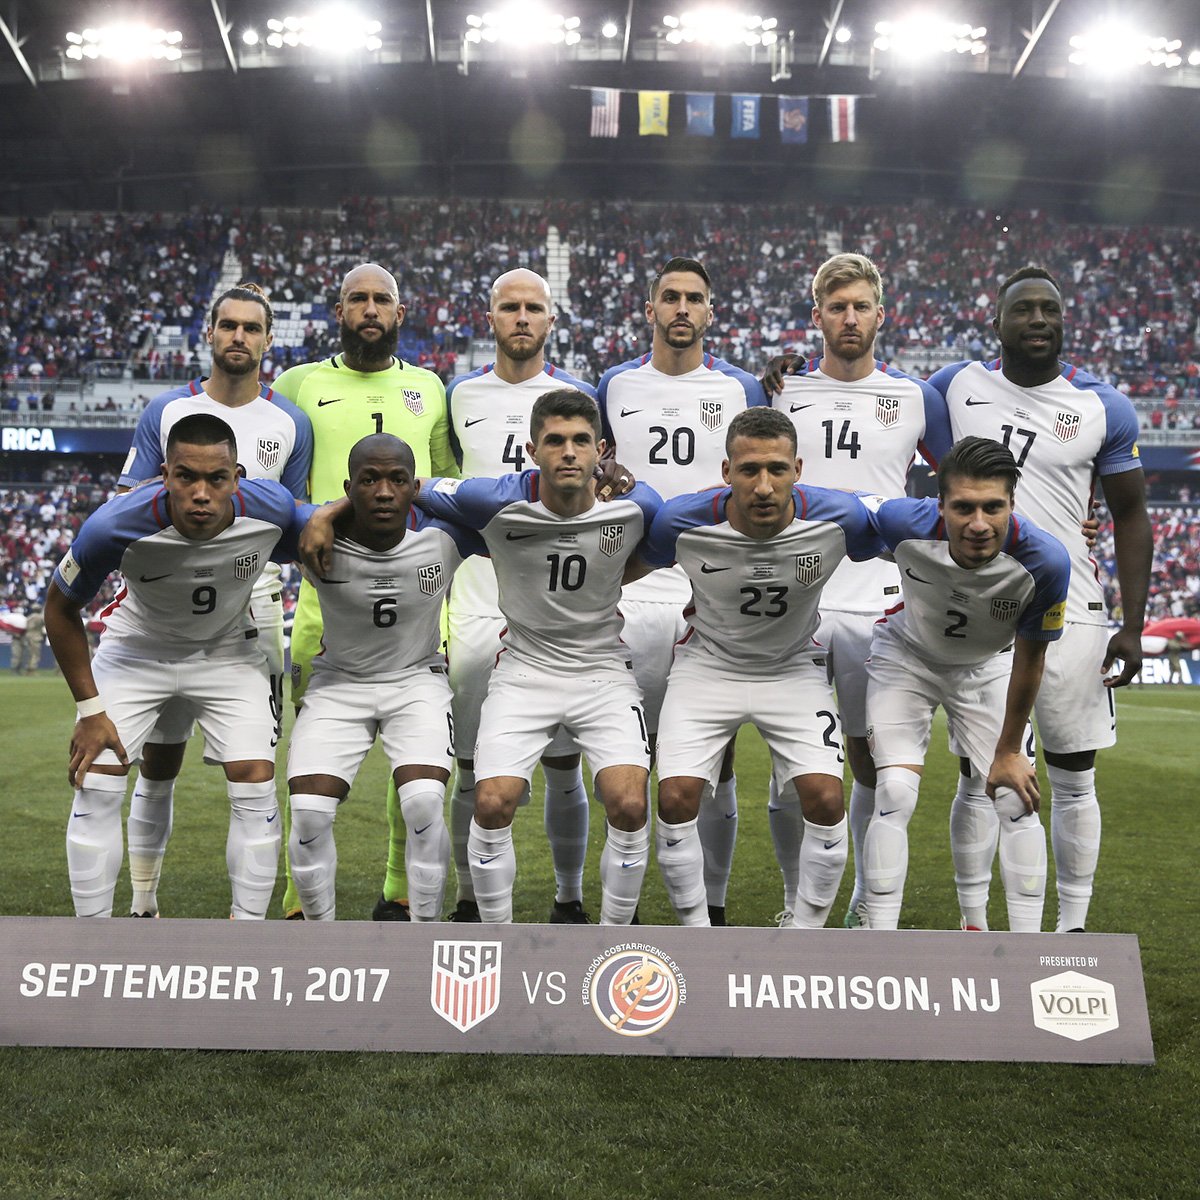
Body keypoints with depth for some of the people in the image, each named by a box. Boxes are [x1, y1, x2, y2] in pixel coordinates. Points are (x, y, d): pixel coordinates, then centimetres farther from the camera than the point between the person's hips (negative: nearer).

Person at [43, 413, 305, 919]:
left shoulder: (271, 508, -29)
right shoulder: (115, 526, -33)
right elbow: (61, 610, -15)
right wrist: (89, 710, -13)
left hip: (227, 651, 1)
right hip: (136, 649, -1)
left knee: (256, 784, -9)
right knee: (95, 787, -9)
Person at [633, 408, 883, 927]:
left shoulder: (838, 518, -24)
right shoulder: (682, 522, -24)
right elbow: (631, 566, -1)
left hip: (795, 668, 0)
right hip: (708, 665, 0)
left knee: (825, 800, -14)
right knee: (676, 799, -13)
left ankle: (804, 936, 9)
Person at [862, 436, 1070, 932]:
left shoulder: (1044, 560, -33)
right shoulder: (904, 522, -33)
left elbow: (1029, 658, -17)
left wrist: (1009, 751, -7)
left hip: (988, 666, 1)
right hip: (907, 656, -1)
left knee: (1017, 798, -6)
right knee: (895, 794, -14)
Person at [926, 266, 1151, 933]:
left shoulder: (1103, 407, 1)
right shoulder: (957, 386, 3)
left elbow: (1130, 516, 5)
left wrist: (1134, 624, -1)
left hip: (1069, 615, 0)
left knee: (1074, 779, 7)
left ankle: (1074, 924, 20)